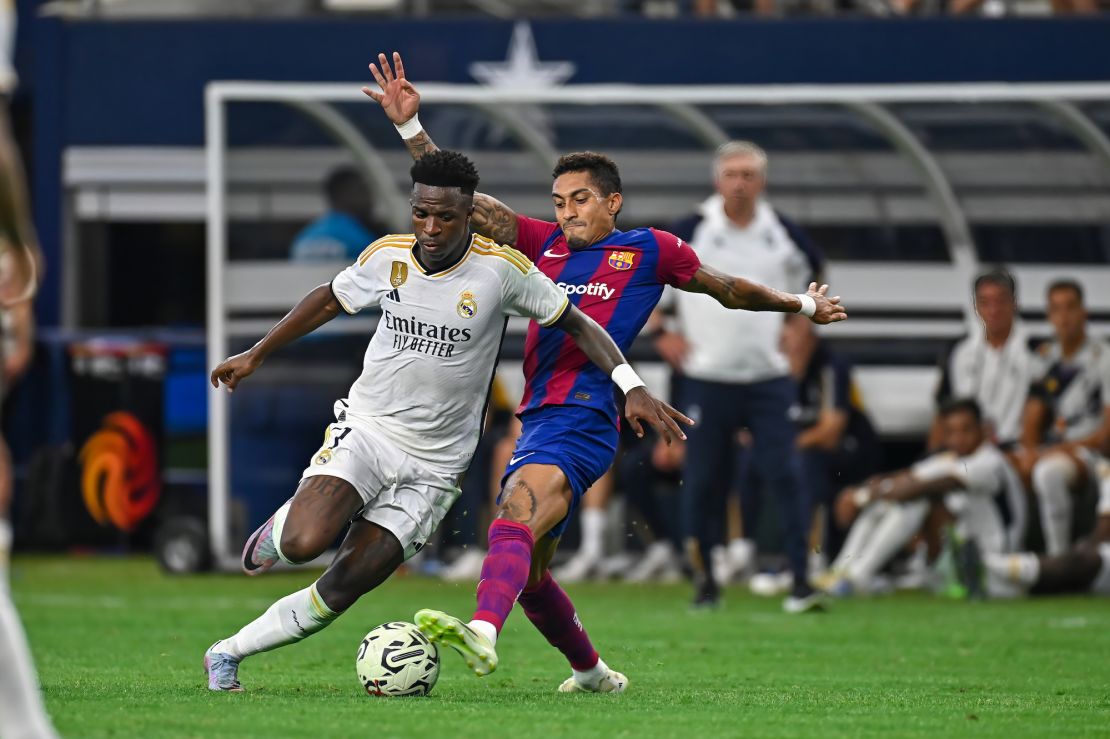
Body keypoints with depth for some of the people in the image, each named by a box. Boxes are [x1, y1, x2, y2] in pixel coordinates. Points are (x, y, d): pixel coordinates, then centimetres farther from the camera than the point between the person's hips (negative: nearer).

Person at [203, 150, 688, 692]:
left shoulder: (501, 269, -11)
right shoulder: (386, 257, -3)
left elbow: (577, 325, -2)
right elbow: (329, 301, 17)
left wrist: (631, 386, -14)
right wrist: (255, 356, 21)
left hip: (433, 466, -1)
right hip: (365, 429, 1)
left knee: (338, 592, -7)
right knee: (303, 543, -26)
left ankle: (228, 653, 11)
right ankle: (277, 529, 11)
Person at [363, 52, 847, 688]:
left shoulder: (648, 251, 7)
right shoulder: (545, 244, 18)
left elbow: (727, 288, 22)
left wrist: (803, 305, 32)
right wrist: (411, 126, 4)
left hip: (582, 420, -7)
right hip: (537, 419, 7)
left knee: (514, 523, -32)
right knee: (527, 570, 15)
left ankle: (483, 632, -56)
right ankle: (591, 672, 35)